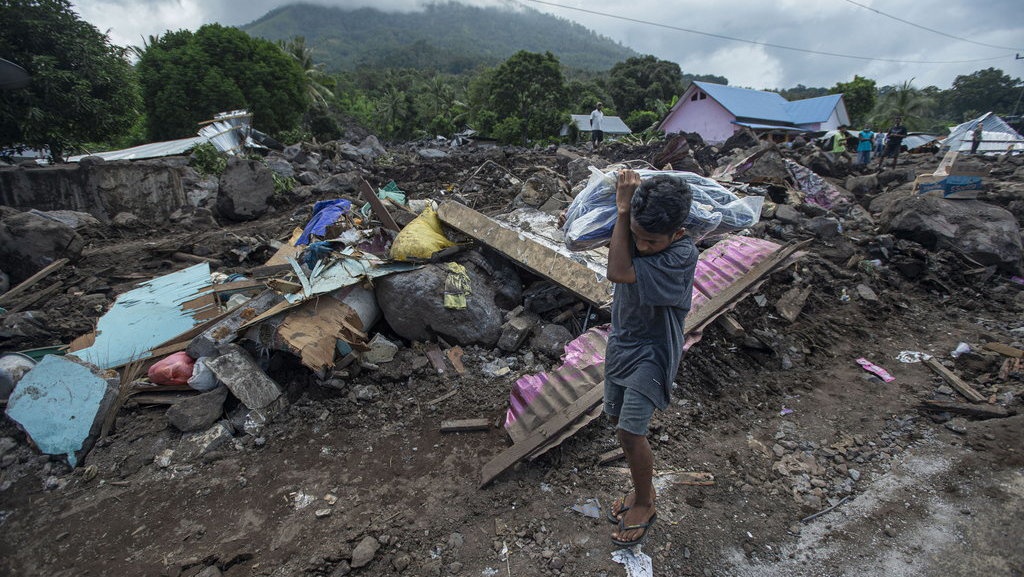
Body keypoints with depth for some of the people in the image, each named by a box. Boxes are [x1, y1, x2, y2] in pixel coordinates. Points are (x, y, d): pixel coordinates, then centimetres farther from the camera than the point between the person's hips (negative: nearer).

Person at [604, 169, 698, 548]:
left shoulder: (681, 256, -28)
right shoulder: (638, 234, -8)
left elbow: (618, 272, -33)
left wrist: (623, 209, -28)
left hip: (651, 350, -7)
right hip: (621, 341, 7)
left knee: (629, 431, -7)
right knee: (617, 419, 16)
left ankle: (645, 504, 21)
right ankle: (642, 487, 38)